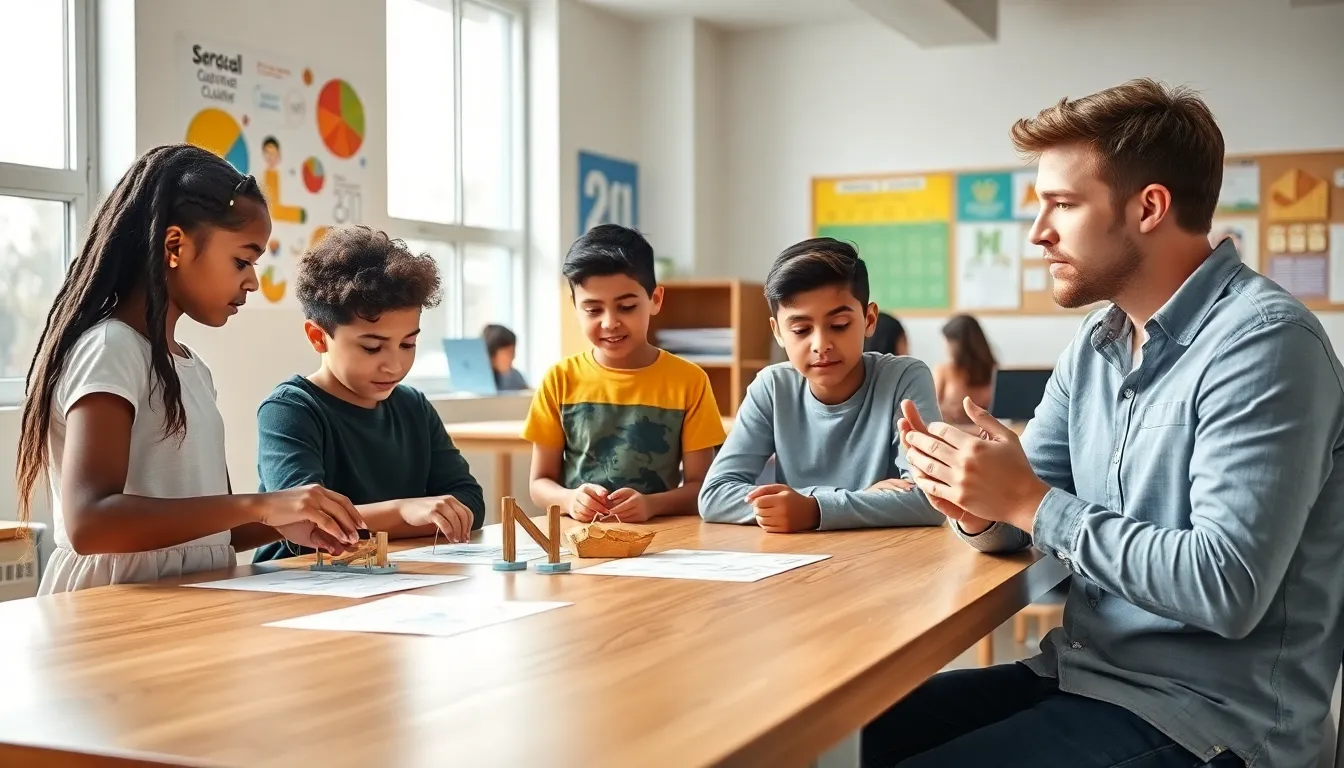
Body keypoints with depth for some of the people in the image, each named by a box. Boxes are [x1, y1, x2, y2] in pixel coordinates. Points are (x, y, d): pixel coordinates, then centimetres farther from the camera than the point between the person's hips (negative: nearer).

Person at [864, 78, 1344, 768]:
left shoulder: (1264, 343, -18)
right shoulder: (1095, 343, 8)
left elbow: (1227, 589, -26)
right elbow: (1025, 517, 11)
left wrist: (1029, 502, -20)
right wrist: (978, 509, -13)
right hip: (1082, 673, 8)